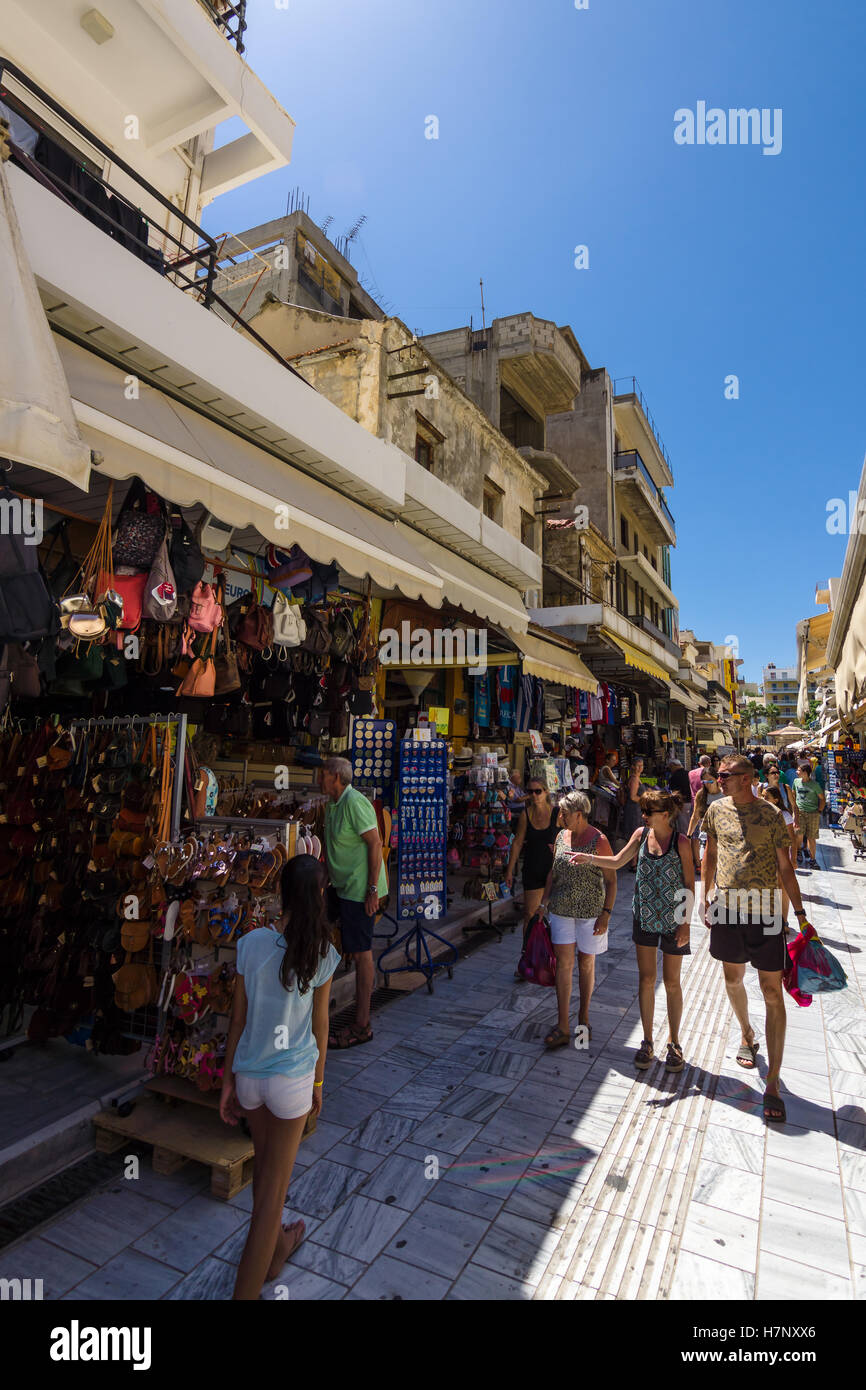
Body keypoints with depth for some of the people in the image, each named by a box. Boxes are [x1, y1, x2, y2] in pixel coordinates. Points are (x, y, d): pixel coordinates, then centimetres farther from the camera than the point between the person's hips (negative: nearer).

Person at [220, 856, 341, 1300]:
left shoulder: (252, 943, -13)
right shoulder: (322, 954, -15)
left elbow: (238, 1019, -6)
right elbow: (319, 1025, -4)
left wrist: (228, 1080, 7)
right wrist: (318, 1081, 11)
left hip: (249, 1074, 3)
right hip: (292, 1078, -3)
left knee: (264, 1166, 26)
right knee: (275, 1184, 13)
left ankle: (275, 1247, 49)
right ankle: (247, 1288, 21)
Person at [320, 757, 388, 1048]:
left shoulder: (354, 802, -17)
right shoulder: (333, 805, 13)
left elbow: (375, 843, -20)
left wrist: (372, 889, -21)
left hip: (360, 890, -9)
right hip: (344, 888, 9)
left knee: (361, 953, -2)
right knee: (353, 950, 14)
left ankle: (361, 1026, 9)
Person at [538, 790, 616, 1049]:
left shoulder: (599, 841, -10)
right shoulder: (561, 836, 5)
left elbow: (611, 880, -7)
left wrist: (606, 913, -12)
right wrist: (544, 901, 10)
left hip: (590, 910, -4)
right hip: (561, 909, 4)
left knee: (586, 963, 10)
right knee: (564, 962, 1)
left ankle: (584, 1018, 28)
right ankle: (562, 1027, 5)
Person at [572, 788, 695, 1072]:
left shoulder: (681, 841, -11)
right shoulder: (641, 834, 1)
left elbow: (690, 884, -7)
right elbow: (617, 862, 5)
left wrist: (686, 922, -9)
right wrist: (588, 858, -10)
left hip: (673, 920, -3)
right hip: (644, 917, 3)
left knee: (671, 982, 9)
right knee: (646, 979, 9)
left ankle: (673, 1042, 27)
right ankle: (647, 1041, 22)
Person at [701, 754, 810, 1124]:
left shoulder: (771, 815, -8)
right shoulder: (717, 810, 2)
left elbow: (785, 867, -2)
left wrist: (800, 912, -5)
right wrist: (704, 895, 7)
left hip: (765, 913, -3)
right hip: (726, 911, 4)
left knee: (772, 993, 0)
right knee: (733, 980, 18)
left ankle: (773, 1083, 10)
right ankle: (747, 1035, 47)